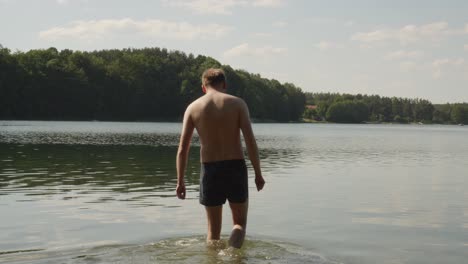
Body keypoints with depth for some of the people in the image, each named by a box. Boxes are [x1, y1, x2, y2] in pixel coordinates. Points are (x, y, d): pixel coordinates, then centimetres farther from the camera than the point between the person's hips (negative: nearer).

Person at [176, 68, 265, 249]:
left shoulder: (193, 108, 4)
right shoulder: (237, 103, 0)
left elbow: (183, 149, -1)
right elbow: (250, 141, -8)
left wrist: (180, 181, 4)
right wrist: (258, 174, -3)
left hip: (210, 170, 1)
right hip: (235, 167, -1)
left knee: (213, 230, 16)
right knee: (240, 223, 14)